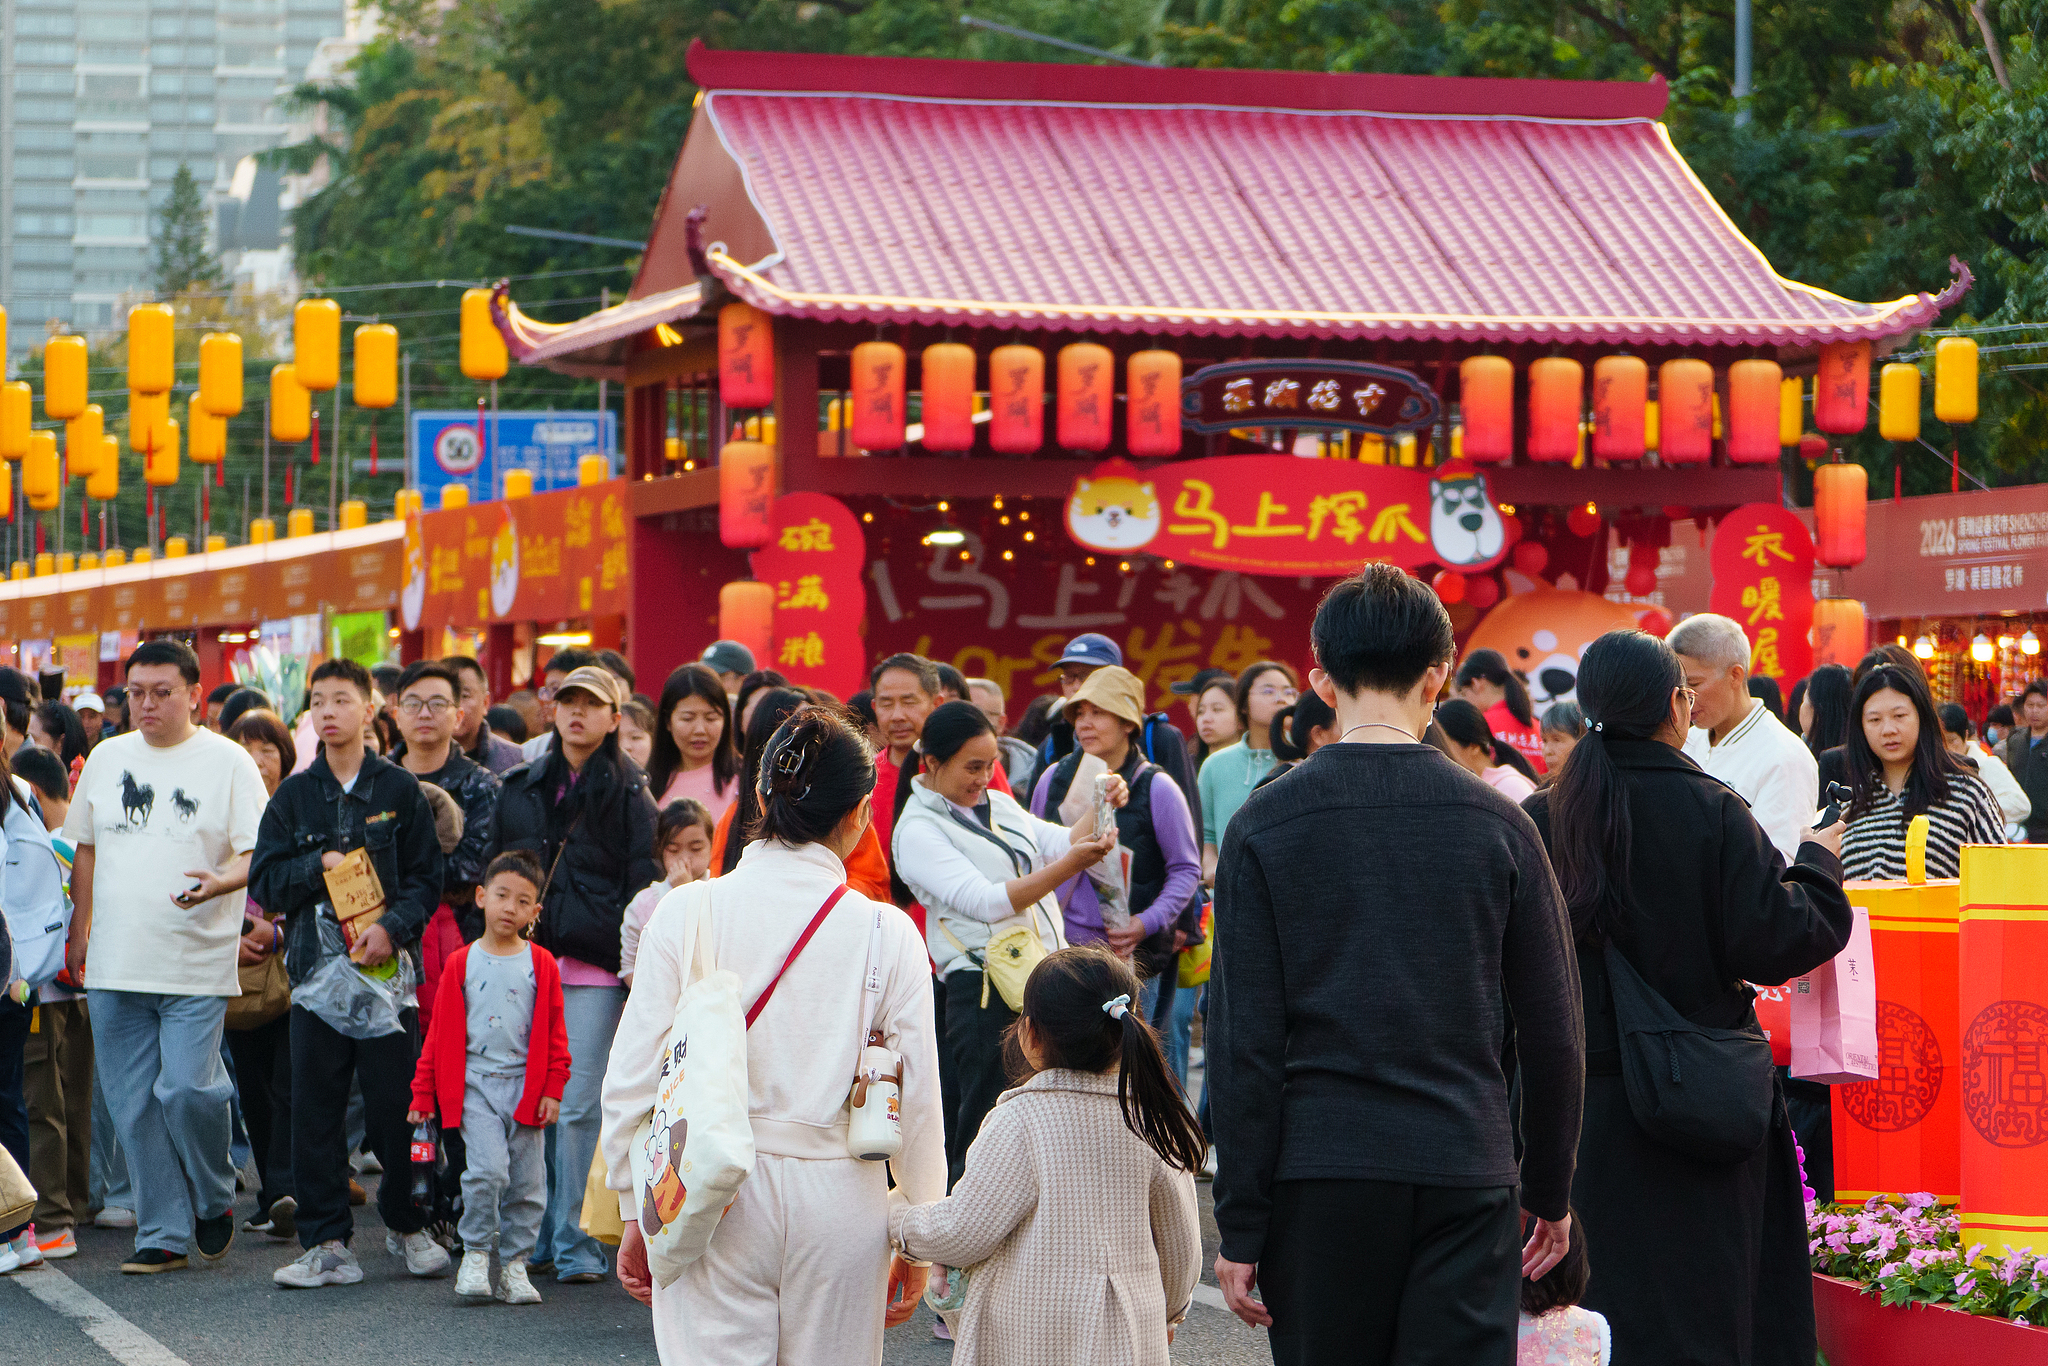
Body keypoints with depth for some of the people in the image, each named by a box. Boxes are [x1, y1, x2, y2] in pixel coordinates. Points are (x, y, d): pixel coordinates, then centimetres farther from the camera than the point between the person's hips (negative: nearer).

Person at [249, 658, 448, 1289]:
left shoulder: (399, 789, 4)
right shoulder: (293, 795, 10)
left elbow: (426, 877, 1)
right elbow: (264, 880, 7)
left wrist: (393, 927, -15)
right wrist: (320, 865, -9)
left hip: (387, 963, -2)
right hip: (316, 968, 2)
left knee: (394, 1104, -1)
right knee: (316, 1107, 1)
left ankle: (406, 1224, 17)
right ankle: (327, 1243, 6)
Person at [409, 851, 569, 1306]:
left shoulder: (541, 965, 5)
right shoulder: (461, 964, 4)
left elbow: (554, 1035, 9)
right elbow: (440, 1034, 8)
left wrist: (552, 1090, 1)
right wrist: (423, 1094, 6)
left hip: (525, 1086, 2)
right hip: (474, 1084, -2)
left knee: (527, 1182, 3)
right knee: (487, 1170, -17)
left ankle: (514, 1264, 16)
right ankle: (475, 1254, 0)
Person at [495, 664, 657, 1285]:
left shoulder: (629, 796, 3)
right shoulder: (522, 789, 15)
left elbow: (643, 888, -1)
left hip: (595, 969, -4)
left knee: (576, 1106, -7)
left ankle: (569, 1237, -2)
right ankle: (530, 1229, 12)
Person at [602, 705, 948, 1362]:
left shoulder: (688, 912, -3)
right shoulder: (889, 933, -5)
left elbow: (631, 1080, -1)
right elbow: (919, 1102, -1)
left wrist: (636, 1213, 11)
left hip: (711, 1202, 0)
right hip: (841, 1202, 0)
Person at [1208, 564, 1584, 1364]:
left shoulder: (1265, 827, -2)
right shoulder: (1499, 825, 1)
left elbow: (1243, 1043, -4)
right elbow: (1553, 1036, 5)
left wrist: (1240, 1223, 0)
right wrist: (1550, 1191, 17)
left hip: (1318, 1179, 0)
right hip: (1467, 1176, 0)